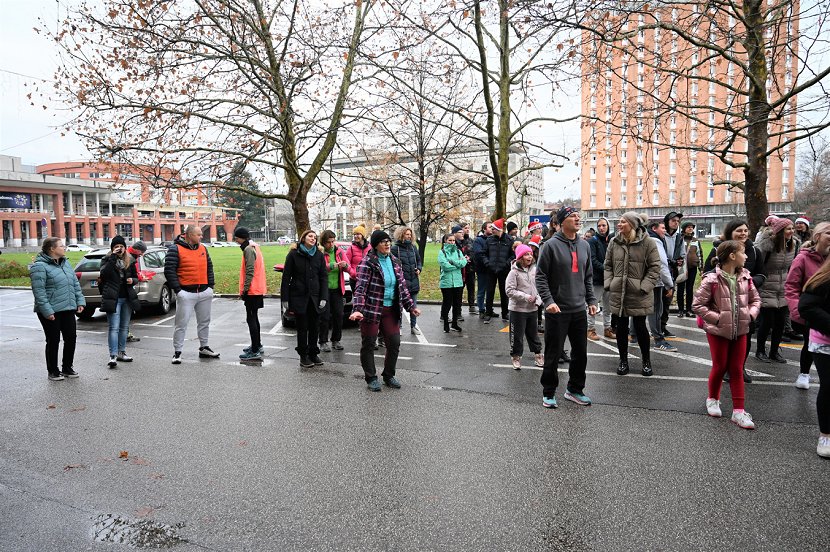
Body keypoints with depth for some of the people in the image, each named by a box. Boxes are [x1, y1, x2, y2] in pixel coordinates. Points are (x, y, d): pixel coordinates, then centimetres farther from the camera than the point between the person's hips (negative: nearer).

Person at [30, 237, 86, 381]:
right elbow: (38, 291, -16)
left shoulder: (65, 263, 13)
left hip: (68, 309, 7)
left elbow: (75, 284, 16)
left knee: (71, 338, 9)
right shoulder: (40, 267, -11)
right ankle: (52, 371, 17)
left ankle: (67, 368, 24)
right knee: (53, 341, 3)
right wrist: (47, 311, -21)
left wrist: (80, 301, 7)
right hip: (51, 312, -7)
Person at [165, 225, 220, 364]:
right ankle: (177, 352, 7)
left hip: (205, 292, 6)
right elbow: (169, 270, -11)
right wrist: (178, 290, -15)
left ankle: (204, 348, 27)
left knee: (204, 321, 14)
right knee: (181, 324, -2)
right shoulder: (176, 249, -7)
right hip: (186, 293, -6)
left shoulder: (203, 248, 12)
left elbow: (209, 267, 17)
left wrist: (210, 286, 9)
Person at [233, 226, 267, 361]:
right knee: (254, 318, 19)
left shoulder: (248, 249, -15)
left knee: (251, 319, -7)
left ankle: (255, 351, -6)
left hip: (252, 290, -10)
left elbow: (250, 272, -21)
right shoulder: (254, 247, 15)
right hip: (257, 289, 10)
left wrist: (245, 290, -19)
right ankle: (257, 345, 30)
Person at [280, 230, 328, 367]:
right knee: (302, 328, 4)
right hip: (299, 297, -3)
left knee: (314, 327, 9)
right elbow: (286, 277, -2)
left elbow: (324, 277, 5)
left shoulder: (319, 255, 5)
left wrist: (324, 298, -4)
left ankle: (313, 353, 22)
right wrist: (285, 299, -6)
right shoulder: (293, 254, -2)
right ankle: (303, 356, 15)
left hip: (315, 297, 3)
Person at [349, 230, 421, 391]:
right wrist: (357, 309, -28)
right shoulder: (368, 262, -11)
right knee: (368, 345, 6)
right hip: (371, 310, -6)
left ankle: (389, 375, 27)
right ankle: (371, 378, 22)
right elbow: (361, 287, -18)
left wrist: (411, 306, 8)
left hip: (391, 310, 6)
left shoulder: (395, 262, 8)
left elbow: (402, 286, 13)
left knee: (394, 343, 8)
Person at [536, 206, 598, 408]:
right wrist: (548, 300, -20)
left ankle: (575, 389, 30)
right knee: (553, 355, 3)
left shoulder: (584, 245, 11)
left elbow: (588, 277, 17)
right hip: (557, 310, -6)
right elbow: (541, 277, -11)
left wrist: (591, 300, 10)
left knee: (581, 353, 13)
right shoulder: (551, 245, -9)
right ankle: (548, 393, 17)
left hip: (579, 310, 6)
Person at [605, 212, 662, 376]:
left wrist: (644, 286, -14)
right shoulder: (614, 242, 5)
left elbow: (654, 267, -7)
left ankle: (646, 361, 25)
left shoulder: (647, 242, -7)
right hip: (618, 293, 4)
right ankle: (623, 361, 24)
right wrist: (609, 283, -1)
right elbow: (608, 265, 11)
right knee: (621, 327, 10)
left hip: (639, 295, -3)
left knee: (640, 327, 5)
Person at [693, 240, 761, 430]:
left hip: (740, 330, 5)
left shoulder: (745, 277, 0)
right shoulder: (712, 279, -17)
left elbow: (755, 299, 12)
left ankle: (738, 411, 15)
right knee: (719, 367, 8)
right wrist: (717, 318, -17)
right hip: (718, 331, -5)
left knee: (737, 370, 9)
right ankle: (713, 399, 33)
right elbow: (697, 305, -15)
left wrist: (750, 314, -5)